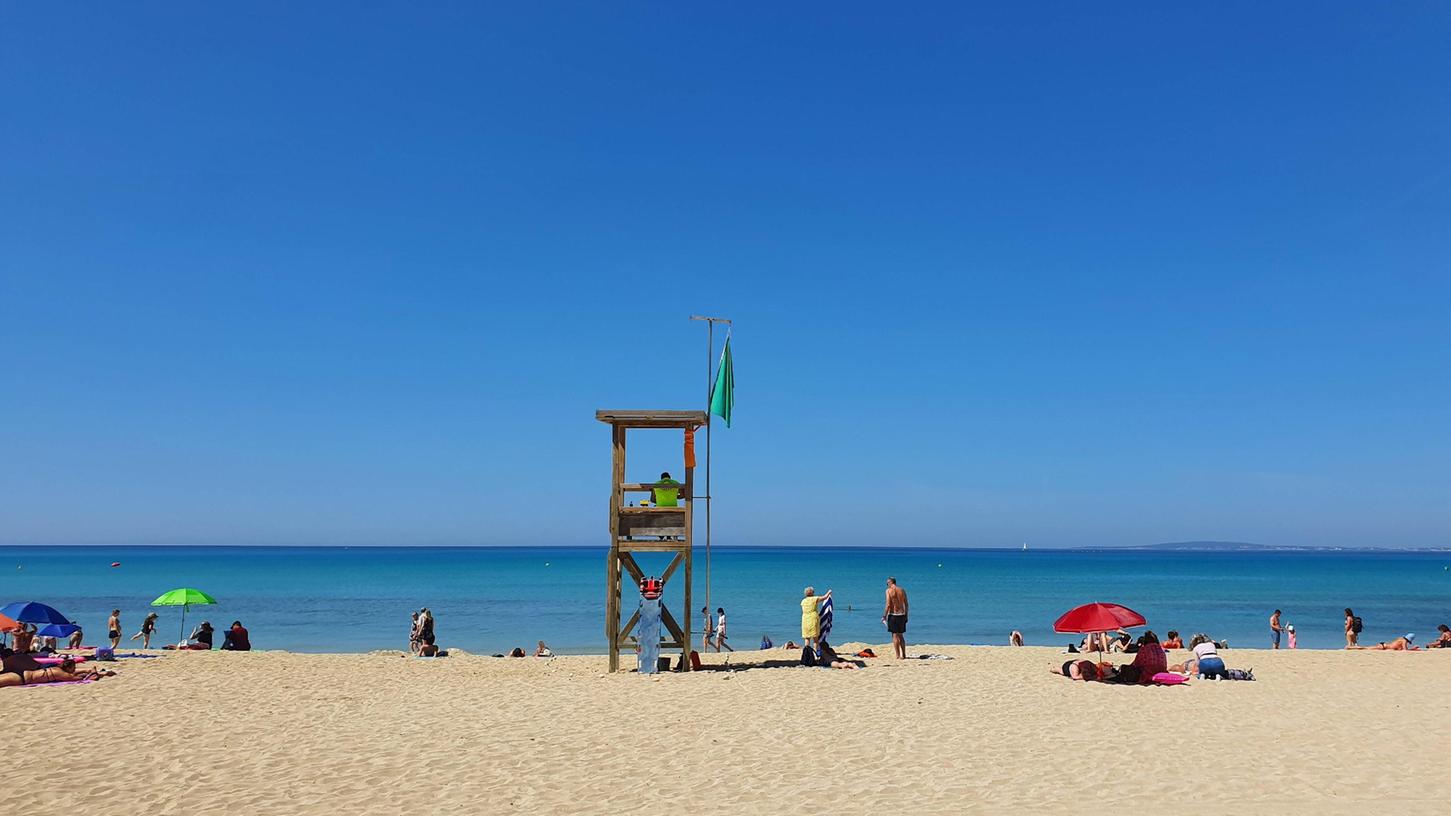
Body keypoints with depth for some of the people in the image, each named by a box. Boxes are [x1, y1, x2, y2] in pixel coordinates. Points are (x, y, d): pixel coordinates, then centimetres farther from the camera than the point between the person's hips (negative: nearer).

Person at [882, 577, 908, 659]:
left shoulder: (889, 590, -7)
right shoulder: (902, 590, 8)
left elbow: (888, 605, -14)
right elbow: (906, 604, 9)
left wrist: (884, 616, -8)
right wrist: (906, 616, 17)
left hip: (893, 615, -5)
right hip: (902, 615, 5)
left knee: (895, 636, 1)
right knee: (901, 635, 16)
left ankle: (898, 656, 0)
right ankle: (904, 655, 19)